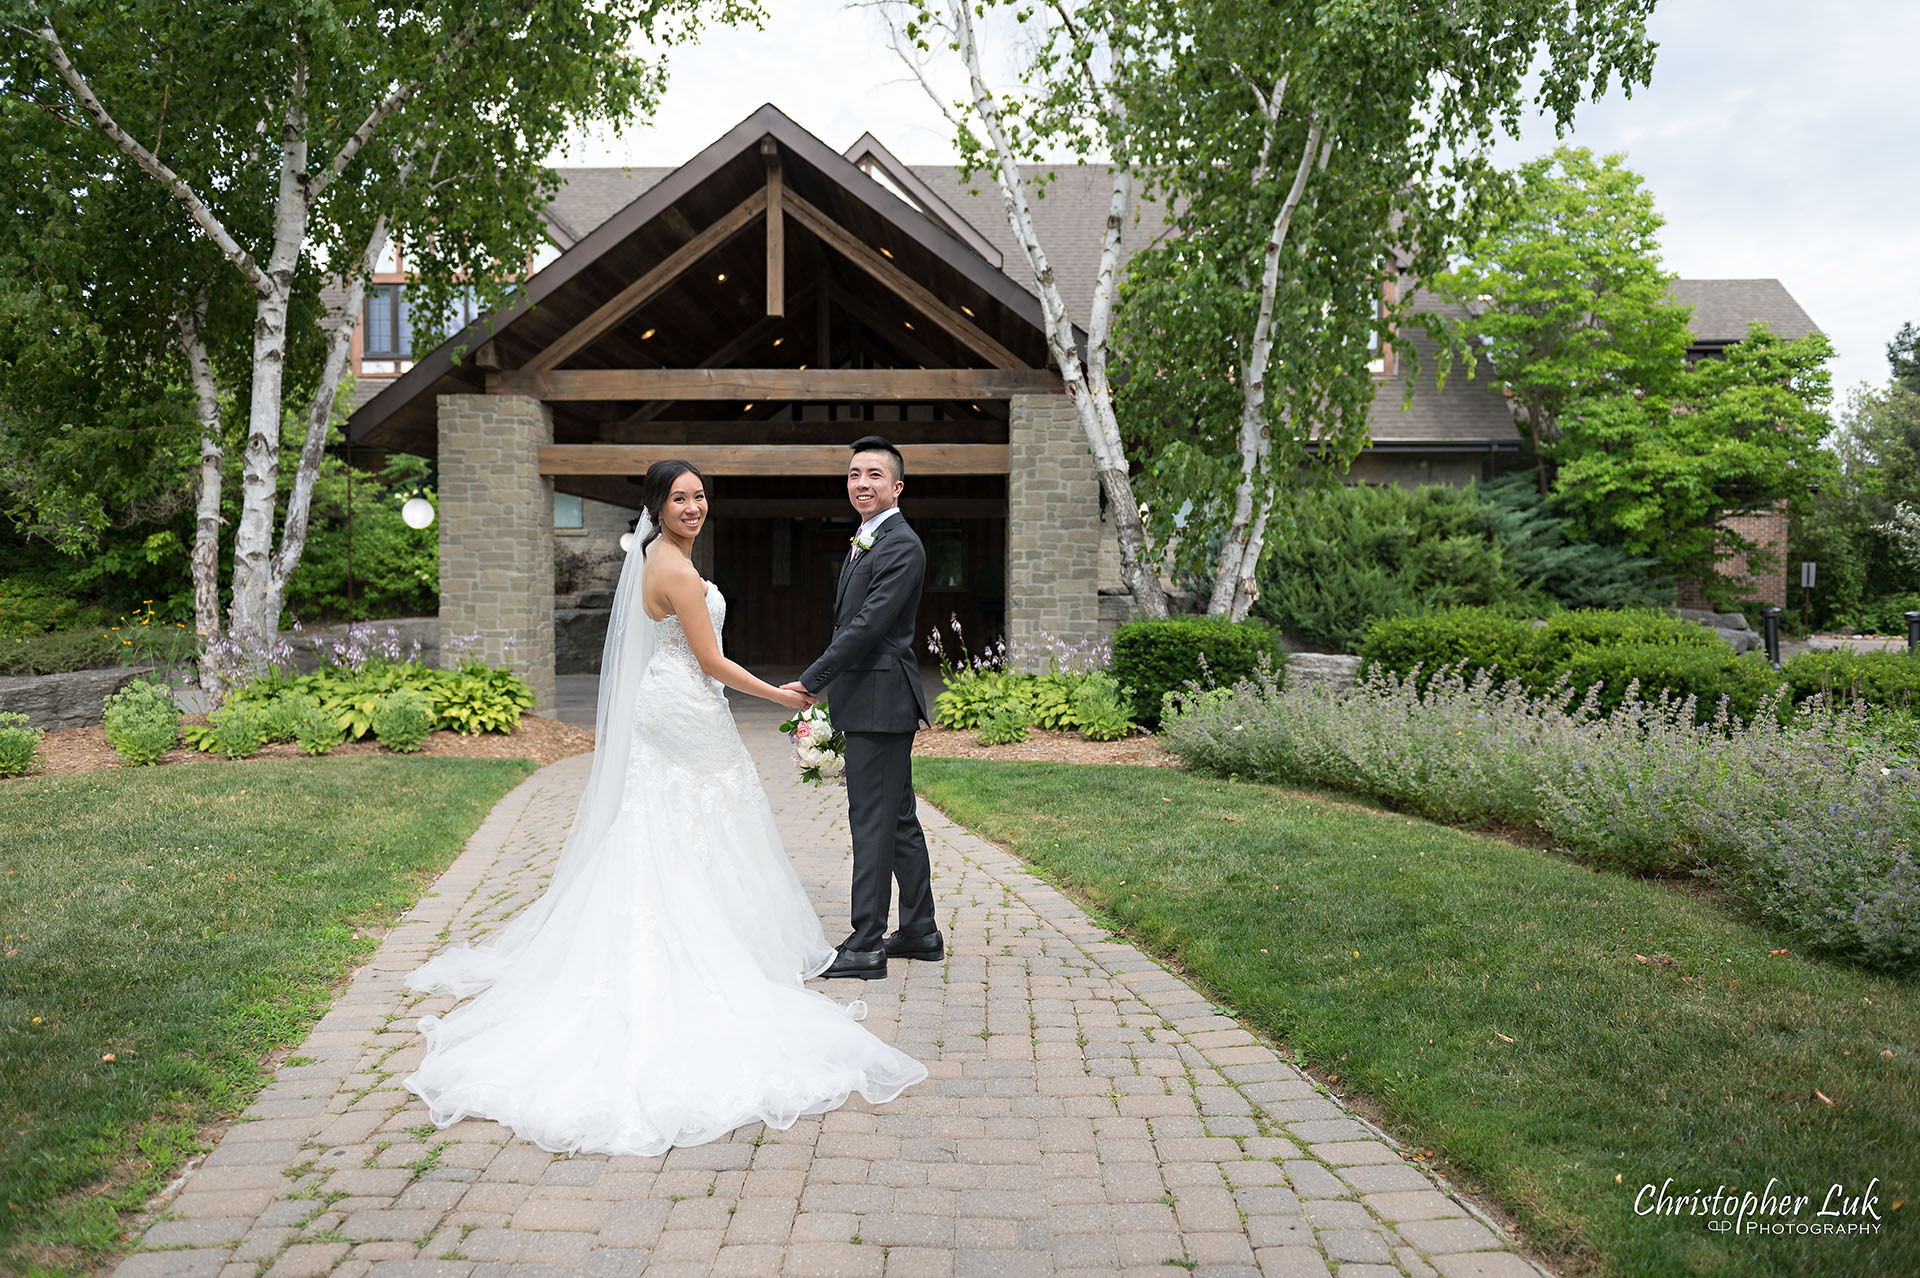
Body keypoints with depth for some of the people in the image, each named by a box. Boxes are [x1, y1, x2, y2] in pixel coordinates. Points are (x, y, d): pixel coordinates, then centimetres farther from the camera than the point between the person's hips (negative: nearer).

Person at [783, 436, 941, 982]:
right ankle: (920, 930, 25)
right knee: (898, 819, 15)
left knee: (873, 822, -5)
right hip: (869, 701, 10)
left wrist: (809, 682, -20)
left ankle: (866, 946, 2)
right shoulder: (865, 542, 19)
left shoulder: (901, 546, -14)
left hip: (880, 702, -10)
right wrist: (827, 689, 16)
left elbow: (867, 625, -21)